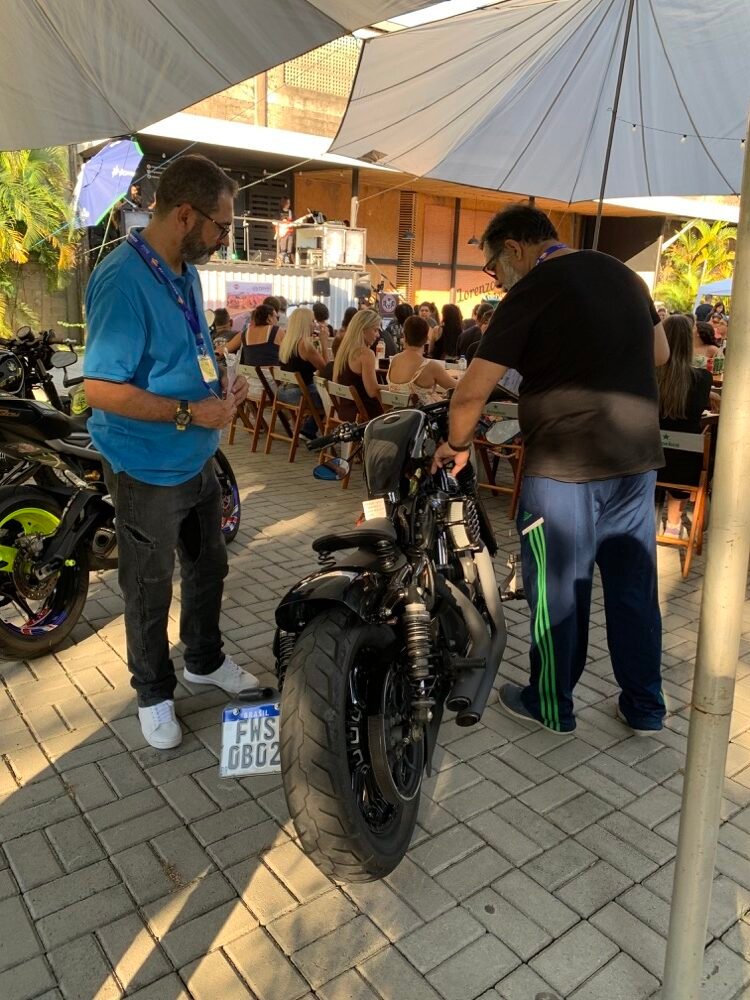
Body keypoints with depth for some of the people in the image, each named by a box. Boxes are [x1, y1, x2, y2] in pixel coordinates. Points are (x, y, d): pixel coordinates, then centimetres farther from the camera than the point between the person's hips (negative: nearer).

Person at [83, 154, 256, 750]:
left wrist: (221, 391, 2)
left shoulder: (187, 272, 6)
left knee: (208, 566, 22)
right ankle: (154, 693, 31)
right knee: (150, 588, 10)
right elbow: (101, 389, -27)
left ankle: (205, 661, 44)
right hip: (148, 471, -9)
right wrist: (190, 413, -25)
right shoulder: (123, 281, -24)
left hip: (198, 459, 9)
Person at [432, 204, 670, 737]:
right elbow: (660, 354, 22)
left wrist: (457, 444, 2)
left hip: (565, 463, -7)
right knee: (635, 584, 15)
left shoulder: (530, 294, -11)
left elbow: (471, 393, -15)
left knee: (558, 589, 8)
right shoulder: (625, 275, 10)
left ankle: (552, 706, 25)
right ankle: (645, 707, 29)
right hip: (639, 457, 7)